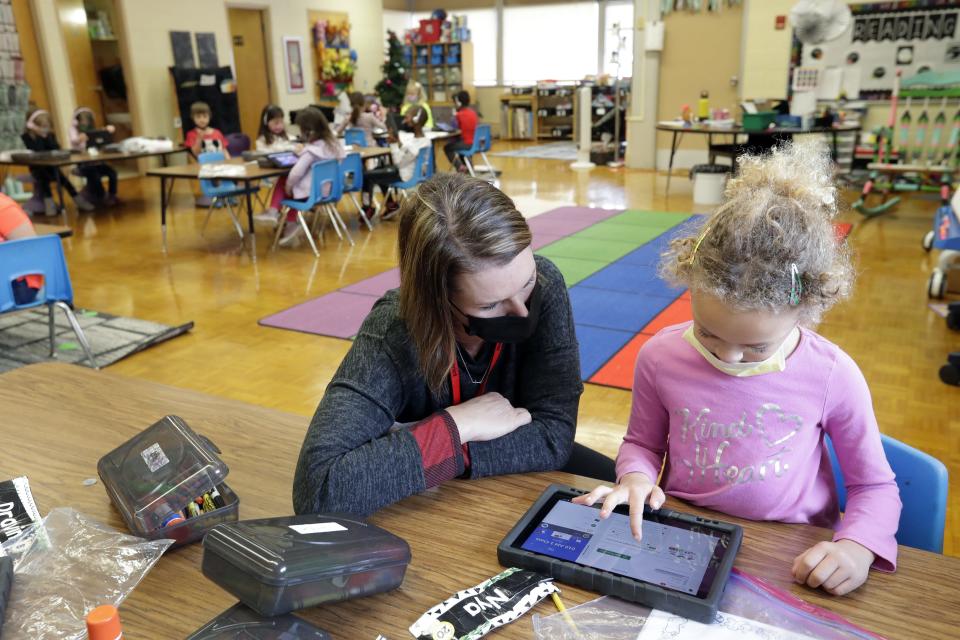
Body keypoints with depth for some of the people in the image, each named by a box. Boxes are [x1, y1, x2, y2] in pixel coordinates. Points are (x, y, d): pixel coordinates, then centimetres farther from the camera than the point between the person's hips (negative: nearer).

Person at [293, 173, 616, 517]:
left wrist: (409, 450, -28)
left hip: (521, 473, 2)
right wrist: (456, 426, -33)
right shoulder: (390, 334, -29)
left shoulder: (543, 285, -22)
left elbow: (552, 435, -22)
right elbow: (316, 490, -38)